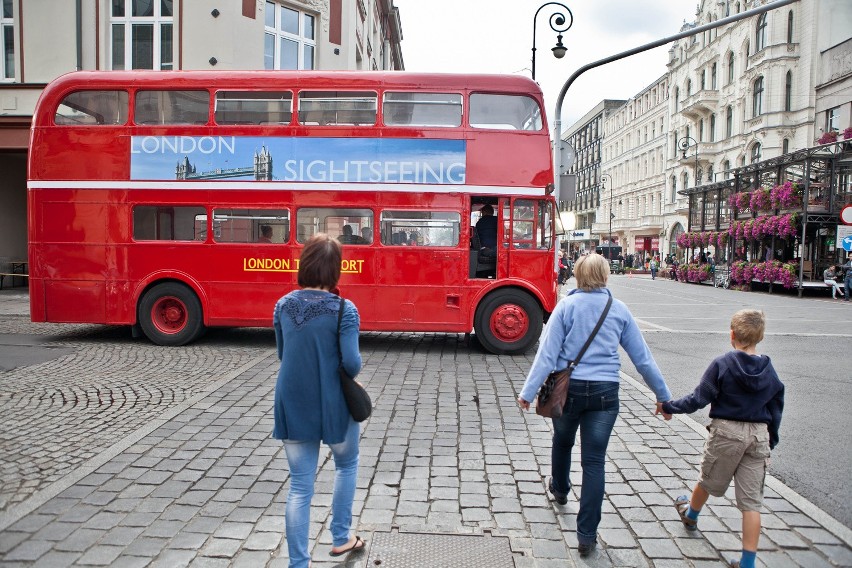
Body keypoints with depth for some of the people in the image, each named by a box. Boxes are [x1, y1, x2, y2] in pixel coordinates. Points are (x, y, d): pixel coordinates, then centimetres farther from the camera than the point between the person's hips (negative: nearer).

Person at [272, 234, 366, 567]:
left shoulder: (283, 306, 0)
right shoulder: (343, 309, -16)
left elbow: (282, 353, 9)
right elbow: (351, 362, -20)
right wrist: (352, 374, 1)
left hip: (292, 405, 3)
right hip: (332, 405, -3)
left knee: (300, 486, 12)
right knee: (346, 465, 25)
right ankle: (340, 539, 36)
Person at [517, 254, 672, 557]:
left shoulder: (566, 305, -6)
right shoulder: (619, 309, 1)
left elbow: (548, 352, -11)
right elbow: (643, 357, 5)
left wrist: (528, 392, -8)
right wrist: (664, 396, 15)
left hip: (568, 388, 0)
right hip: (604, 392, 1)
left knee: (562, 440, 27)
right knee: (594, 461, 5)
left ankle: (559, 488, 53)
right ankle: (587, 535, 8)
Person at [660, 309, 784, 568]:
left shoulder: (722, 364, -14)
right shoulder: (769, 371, 2)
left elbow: (699, 399, -13)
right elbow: (775, 412, 9)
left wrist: (670, 407, 0)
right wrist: (770, 443, 20)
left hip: (726, 432, -3)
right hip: (759, 435, 3)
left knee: (708, 480, 21)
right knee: (751, 501, 5)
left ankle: (691, 515, 48)